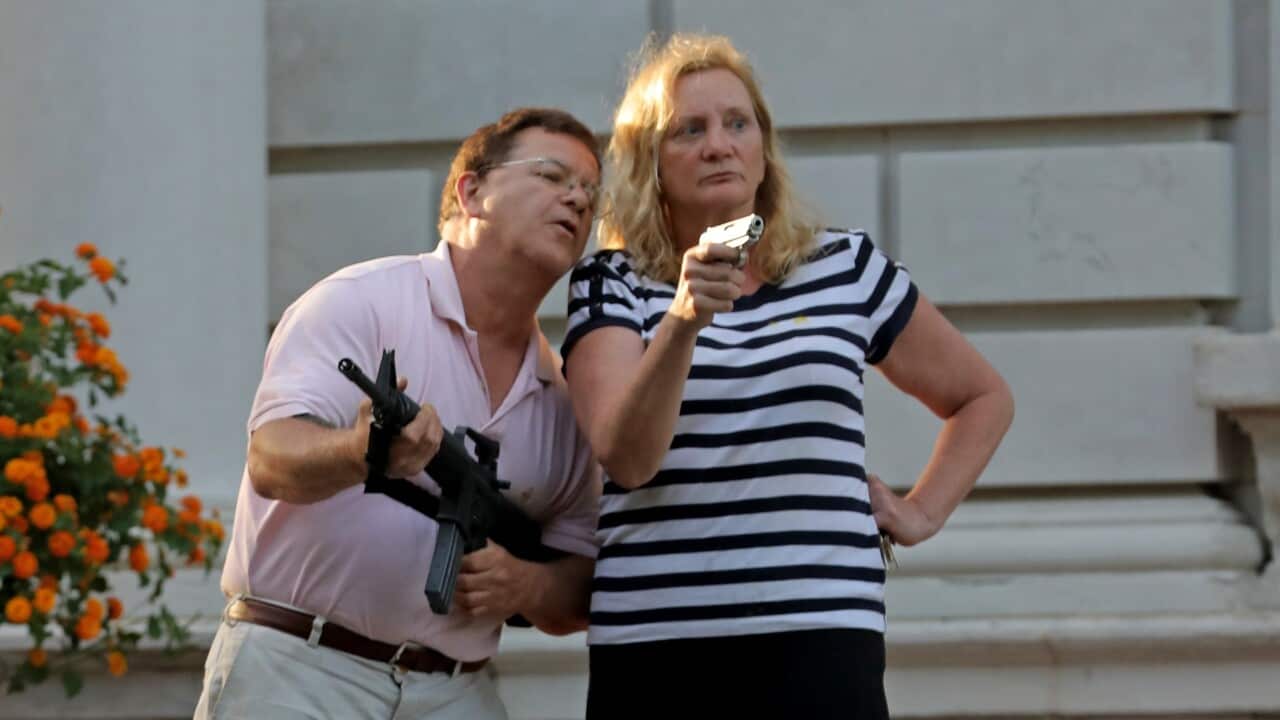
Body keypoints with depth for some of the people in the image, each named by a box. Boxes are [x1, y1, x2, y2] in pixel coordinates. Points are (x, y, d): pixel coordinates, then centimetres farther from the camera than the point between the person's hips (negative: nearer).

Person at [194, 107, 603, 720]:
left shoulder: (561, 398, 13)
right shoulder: (361, 302, -3)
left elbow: (582, 592, 16)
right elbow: (272, 460, -16)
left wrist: (527, 586, -7)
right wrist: (357, 453, -37)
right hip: (296, 670, -5)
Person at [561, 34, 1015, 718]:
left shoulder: (845, 269, 11)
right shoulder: (610, 284, 6)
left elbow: (983, 397, 25)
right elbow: (625, 458, -12)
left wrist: (920, 514, 12)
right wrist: (683, 321, -25)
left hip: (819, 650, 1)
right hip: (653, 653, 0)